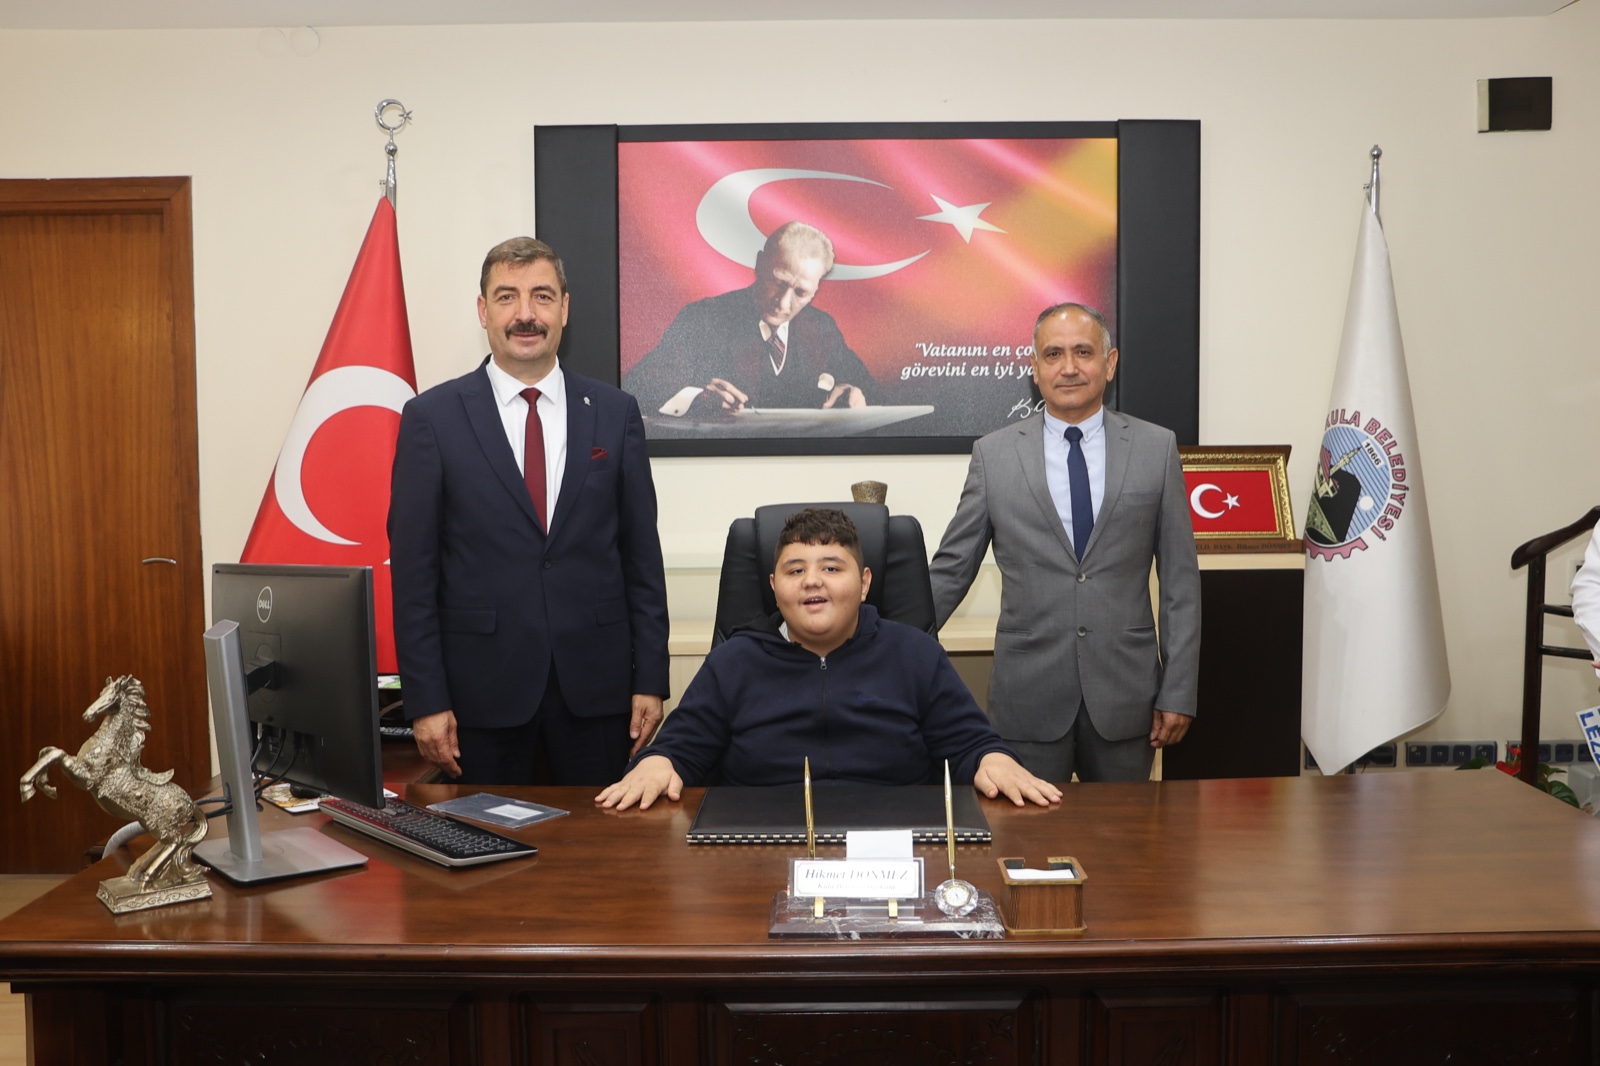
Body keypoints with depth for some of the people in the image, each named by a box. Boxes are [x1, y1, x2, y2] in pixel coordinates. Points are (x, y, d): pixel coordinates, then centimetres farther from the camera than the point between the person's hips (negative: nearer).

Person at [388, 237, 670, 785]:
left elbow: (642, 555, 5)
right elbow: (413, 570, -2)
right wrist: (426, 700, -5)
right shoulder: (431, 417, 0)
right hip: (483, 686, -1)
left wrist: (650, 680, 2)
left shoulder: (615, 412, 4)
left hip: (596, 684, 2)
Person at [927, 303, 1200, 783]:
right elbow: (951, 569, 5)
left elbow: (1180, 580, 2)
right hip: (1029, 696, 0)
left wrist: (1178, 690, -1)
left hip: (1124, 694, 1)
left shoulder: (1156, 449, 2)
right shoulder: (993, 454, 1)